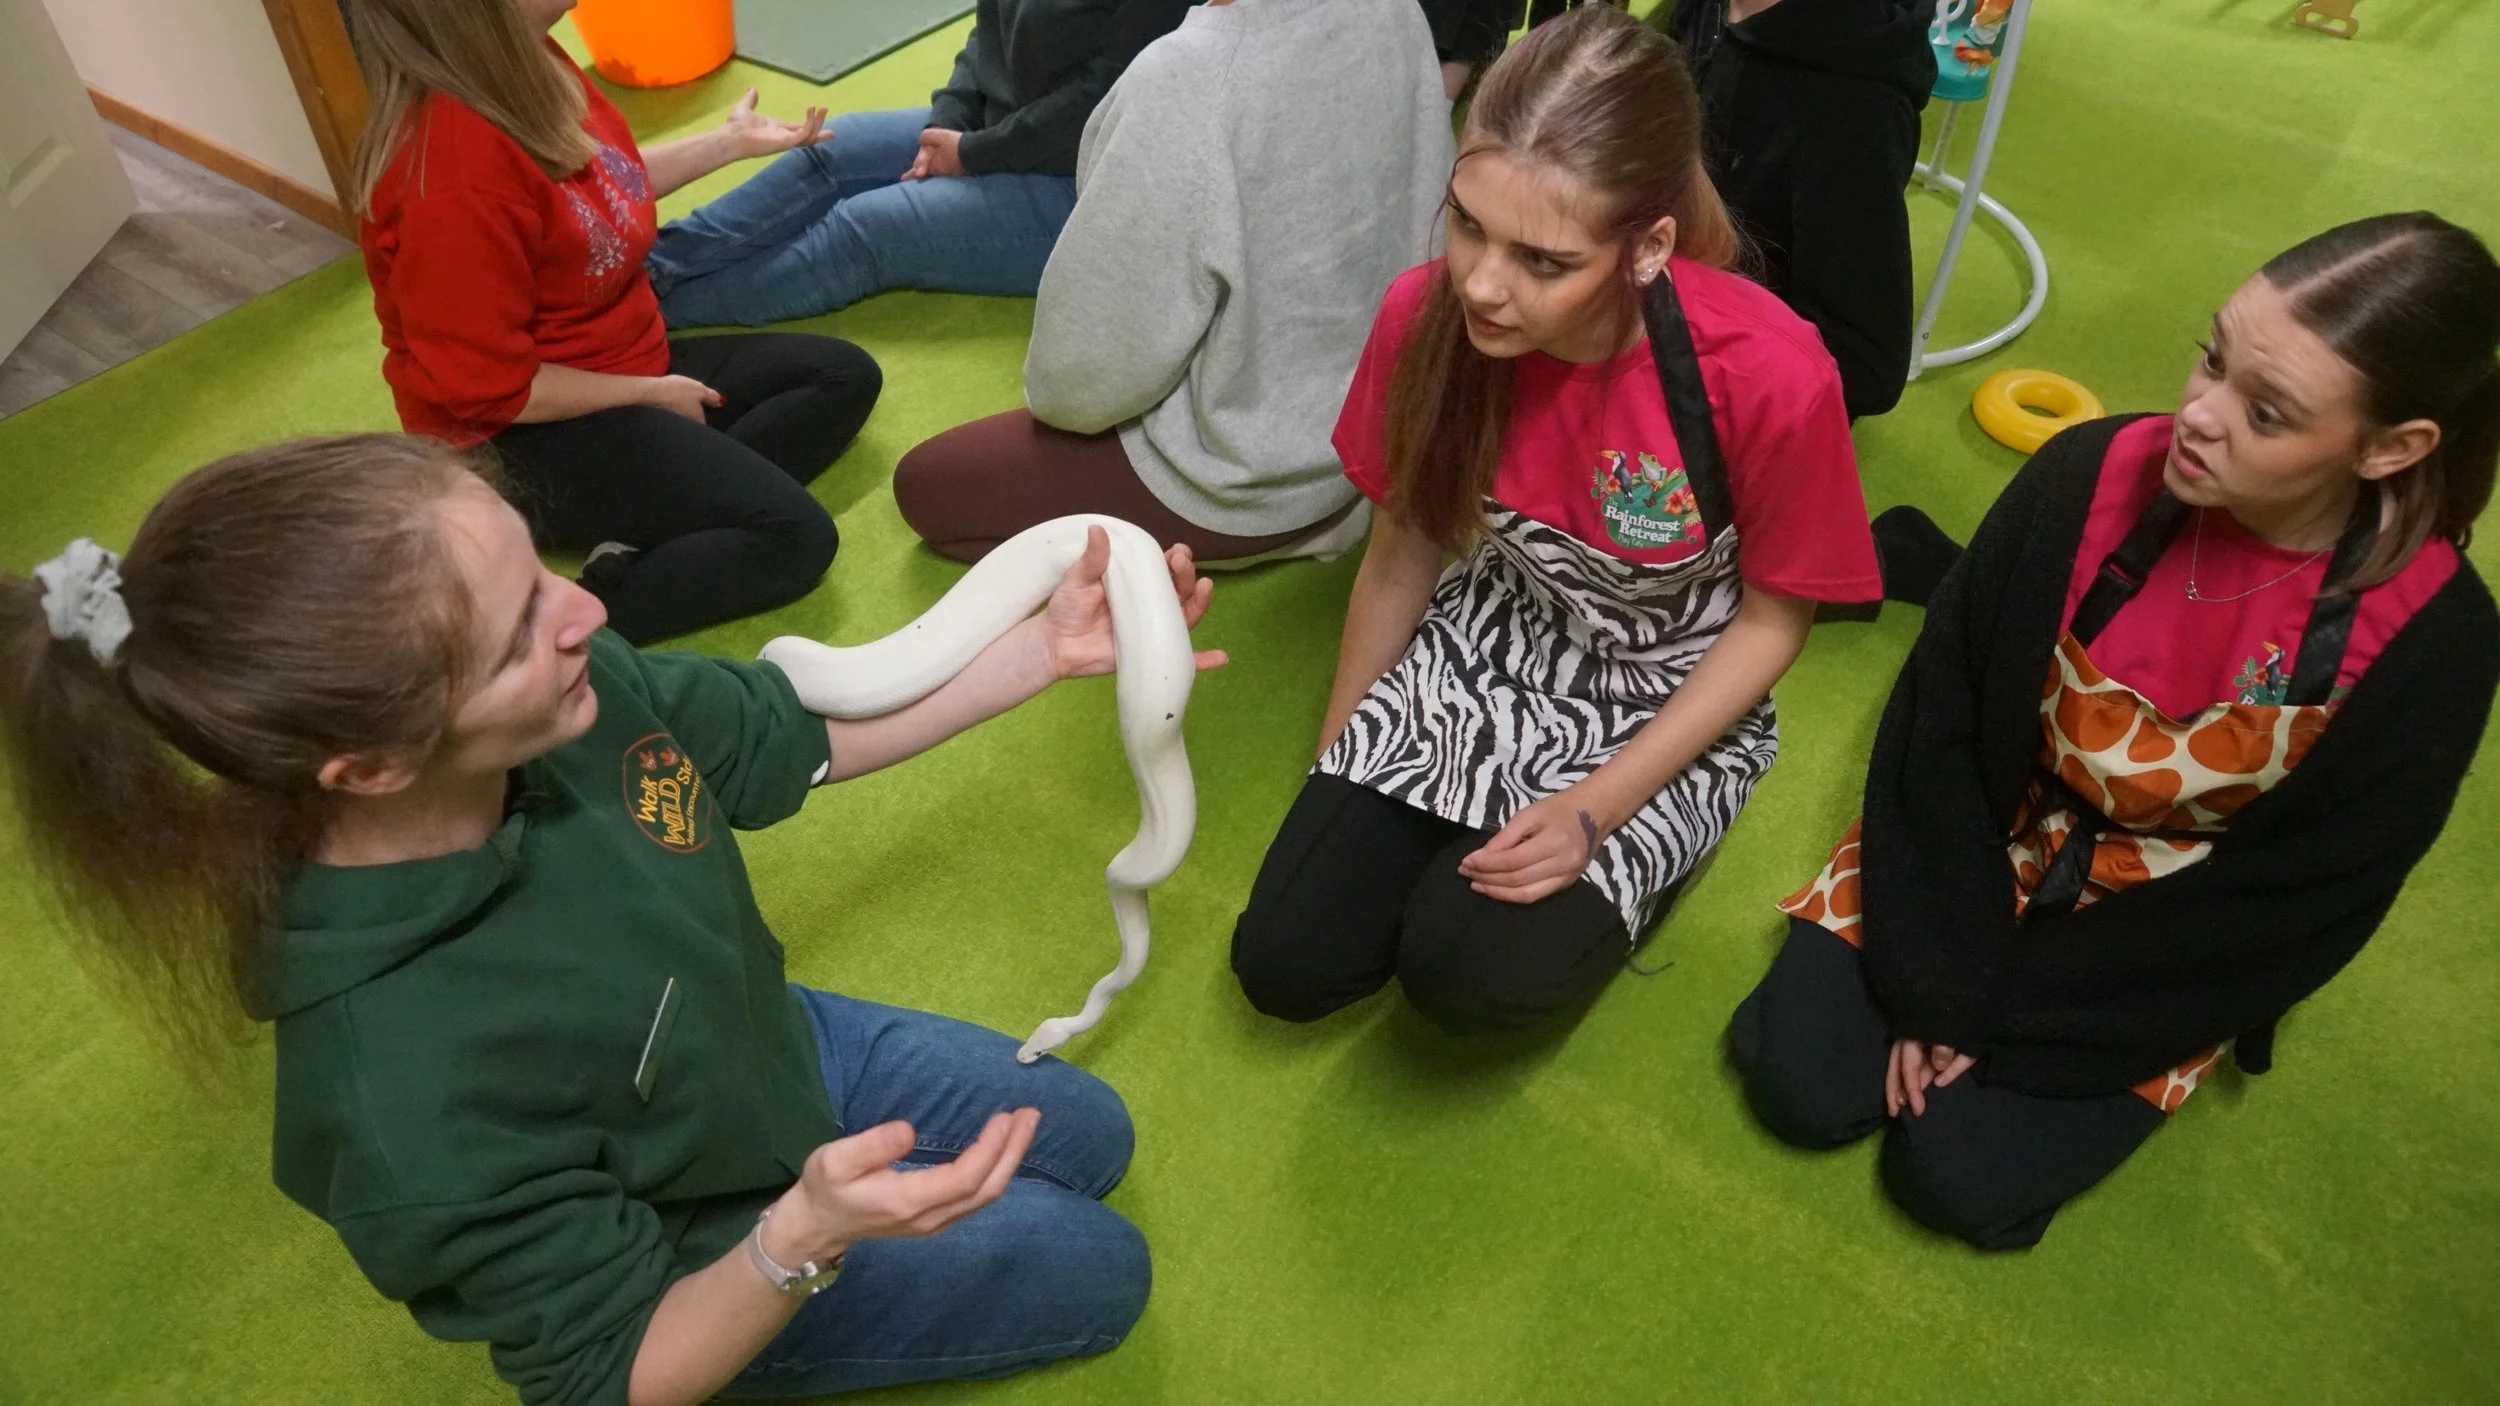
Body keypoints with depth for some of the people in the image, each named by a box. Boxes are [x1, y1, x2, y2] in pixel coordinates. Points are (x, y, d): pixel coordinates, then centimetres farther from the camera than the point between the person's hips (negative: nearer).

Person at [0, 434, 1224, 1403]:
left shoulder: (564, 701, -27)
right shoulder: (413, 1101, -43)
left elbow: (802, 734, -6)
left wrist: (1044, 649, -14)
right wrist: (805, 1241, -46)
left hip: (771, 1050, 6)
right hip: (709, 1282, -6)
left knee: (1088, 1137, 22)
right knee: (1096, 1272, 9)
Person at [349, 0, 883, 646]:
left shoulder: (519, 59, -4)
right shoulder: (455, 173, -31)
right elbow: (490, 389, -25)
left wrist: (731, 142, 17)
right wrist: (652, 393, -15)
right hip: (536, 433, -10)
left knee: (845, 375, 7)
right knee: (792, 537, -22)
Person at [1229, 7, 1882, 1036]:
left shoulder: (1768, 373, -30)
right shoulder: (1426, 316, -20)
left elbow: (1774, 619, -12)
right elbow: (1401, 552, -3)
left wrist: (1596, 808, -19)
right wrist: (1334, 776, 6)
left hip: (1671, 705, -2)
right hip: (1490, 643, 3)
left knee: (1471, 976, -23)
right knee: (1284, 965, -7)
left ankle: (1617, 870, 9)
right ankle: (1457, 840, 19)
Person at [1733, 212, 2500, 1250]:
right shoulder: (2091, 478, -21)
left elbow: (2289, 915, -15)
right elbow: (1937, 720, -13)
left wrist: (1998, 1010, -15)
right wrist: (1938, 980, -16)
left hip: (2159, 959, -1)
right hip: (1981, 855, 2)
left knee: (1957, 1174, -13)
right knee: (1801, 1083, -9)